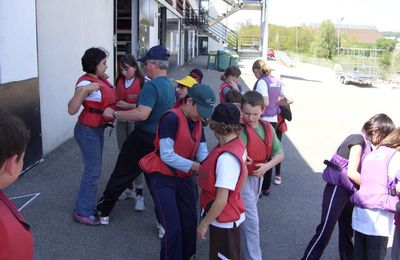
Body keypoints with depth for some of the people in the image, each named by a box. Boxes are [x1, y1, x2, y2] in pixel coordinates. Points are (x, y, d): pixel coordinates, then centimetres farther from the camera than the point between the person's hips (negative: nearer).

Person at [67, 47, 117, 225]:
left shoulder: (99, 78, 5)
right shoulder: (86, 82, -21)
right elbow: (71, 109, -29)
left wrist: (103, 80, 14)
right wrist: (83, 90, -37)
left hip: (98, 129, 9)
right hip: (88, 131, -9)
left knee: (94, 168, 17)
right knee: (93, 171, -5)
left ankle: (89, 204, 31)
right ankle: (82, 212, 7)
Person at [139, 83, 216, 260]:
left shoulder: (198, 122, 3)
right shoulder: (172, 118, -22)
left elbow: (202, 153, -1)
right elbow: (167, 156, -26)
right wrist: (194, 166, -25)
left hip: (185, 177, 7)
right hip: (164, 178, -7)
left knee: (190, 221, 14)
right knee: (173, 227, -7)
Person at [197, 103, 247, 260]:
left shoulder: (226, 158, -33)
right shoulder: (238, 144, -6)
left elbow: (221, 201, -29)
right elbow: (244, 173, 10)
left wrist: (204, 224, -17)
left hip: (224, 221, -8)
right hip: (231, 215, 8)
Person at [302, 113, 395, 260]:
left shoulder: (366, 144, 12)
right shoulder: (358, 140, -14)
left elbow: (361, 171, 8)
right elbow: (352, 172, -20)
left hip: (349, 191, 9)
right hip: (337, 190, -9)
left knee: (348, 232, 18)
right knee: (325, 232, -5)